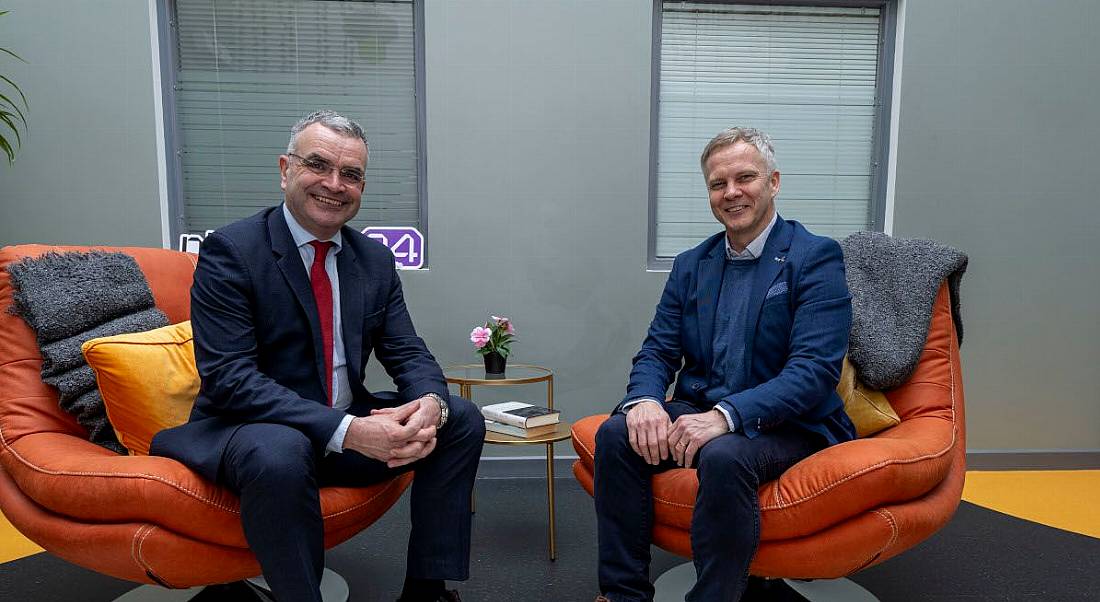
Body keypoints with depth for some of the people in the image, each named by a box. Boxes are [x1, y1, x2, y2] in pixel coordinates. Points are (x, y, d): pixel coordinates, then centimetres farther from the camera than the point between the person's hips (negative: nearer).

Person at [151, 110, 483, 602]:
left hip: (352, 427, 6)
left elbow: (409, 355, 2)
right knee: (280, 452, -37)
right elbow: (228, 378, -22)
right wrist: (345, 429, -31)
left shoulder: (375, 260, 5)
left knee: (461, 420, -7)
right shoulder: (229, 251, -13)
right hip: (249, 432, -5)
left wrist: (430, 404, -22)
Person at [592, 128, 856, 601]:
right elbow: (657, 350, 7)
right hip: (699, 412, 5)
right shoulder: (690, 265, 10)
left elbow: (815, 369, -18)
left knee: (724, 455, -36)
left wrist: (726, 415, -31)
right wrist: (644, 400, -17)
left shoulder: (816, 257, -8)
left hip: (786, 425, -5)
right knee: (616, 433, -20)